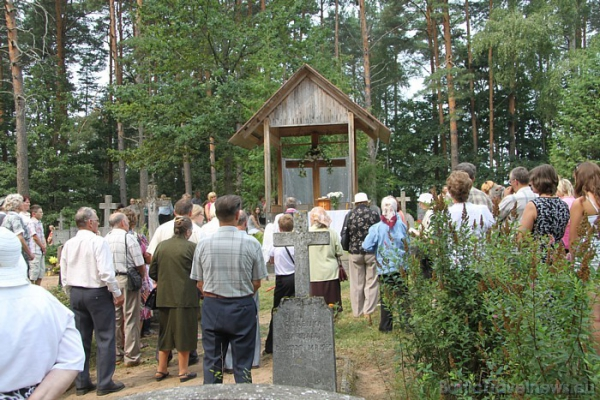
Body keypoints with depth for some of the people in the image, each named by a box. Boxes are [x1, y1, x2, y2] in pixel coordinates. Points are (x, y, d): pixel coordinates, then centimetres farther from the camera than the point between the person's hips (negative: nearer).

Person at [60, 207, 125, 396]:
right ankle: (105, 383, 6)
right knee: (105, 338, 2)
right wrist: (117, 293, -9)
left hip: (75, 293, 6)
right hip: (98, 293, -6)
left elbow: (64, 277, 9)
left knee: (81, 339, 13)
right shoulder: (98, 241, -14)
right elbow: (106, 272, -20)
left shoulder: (68, 244, 4)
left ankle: (81, 382, 21)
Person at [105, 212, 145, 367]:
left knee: (114, 318, 13)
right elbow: (140, 264, -11)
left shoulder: (105, 239, 4)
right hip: (127, 280, -5)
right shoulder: (129, 238, -11)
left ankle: (116, 354, 22)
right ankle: (131, 356, 6)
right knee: (131, 319, 1)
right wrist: (142, 277, 6)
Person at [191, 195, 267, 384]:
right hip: (242, 307, -1)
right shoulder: (251, 243, -9)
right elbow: (256, 283, -4)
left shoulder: (203, 244, -4)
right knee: (242, 363, 8)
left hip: (212, 306, 2)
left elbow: (200, 283, 1)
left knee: (212, 362, 12)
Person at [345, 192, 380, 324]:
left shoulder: (349, 215, -2)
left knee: (356, 284, 10)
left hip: (354, 253, 1)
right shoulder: (374, 214, -5)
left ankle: (357, 313, 18)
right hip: (372, 253, -1)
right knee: (371, 283, 6)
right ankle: (368, 311, -5)